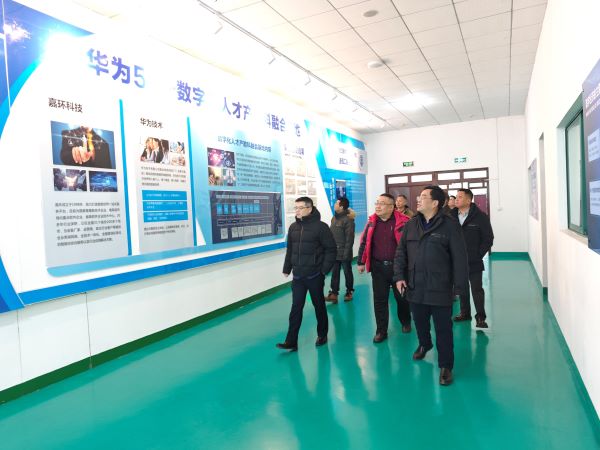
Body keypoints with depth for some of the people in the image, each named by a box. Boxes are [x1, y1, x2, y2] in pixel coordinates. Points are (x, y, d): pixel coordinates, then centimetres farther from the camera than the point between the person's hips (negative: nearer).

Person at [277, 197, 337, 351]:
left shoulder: (321, 226, -10)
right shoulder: (293, 227, 7)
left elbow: (331, 249, -10)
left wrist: (325, 269, -14)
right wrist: (287, 268, 10)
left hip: (315, 275, -4)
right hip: (298, 276, 4)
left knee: (319, 306, 11)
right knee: (296, 307, 4)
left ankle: (322, 335, 29)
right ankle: (291, 341, 7)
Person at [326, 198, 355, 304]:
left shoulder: (348, 220, -13)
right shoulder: (334, 218, 10)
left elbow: (349, 238, -16)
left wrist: (346, 252, -19)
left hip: (344, 253, -6)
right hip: (334, 252, 6)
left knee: (347, 273, 9)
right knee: (334, 273, 6)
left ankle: (349, 292, 24)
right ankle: (333, 293, 9)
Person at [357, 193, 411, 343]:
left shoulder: (403, 221, -11)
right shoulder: (372, 221, 2)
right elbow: (364, 242, 9)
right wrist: (361, 262, 7)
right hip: (378, 267, 3)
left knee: (402, 297, 15)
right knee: (379, 300, 7)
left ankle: (406, 322, 39)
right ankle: (381, 331, 18)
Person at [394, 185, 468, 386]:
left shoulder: (449, 225, -10)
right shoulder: (411, 225, 4)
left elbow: (459, 257, -9)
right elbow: (401, 253, 8)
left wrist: (459, 285, -10)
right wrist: (399, 276, -1)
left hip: (440, 289, -4)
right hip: (415, 287, 5)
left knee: (443, 329, 5)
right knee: (420, 323, 22)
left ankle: (445, 366, 21)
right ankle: (424, 345, 50)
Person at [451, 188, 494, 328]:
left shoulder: (480, 216, -8)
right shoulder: (452, 216, 1)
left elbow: (488, 239, -5)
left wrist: (478, 255, -8)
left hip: (474, 262, -4)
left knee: (477, 289, 1)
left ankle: (480, 317, 10)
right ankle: (465, 312, 28)